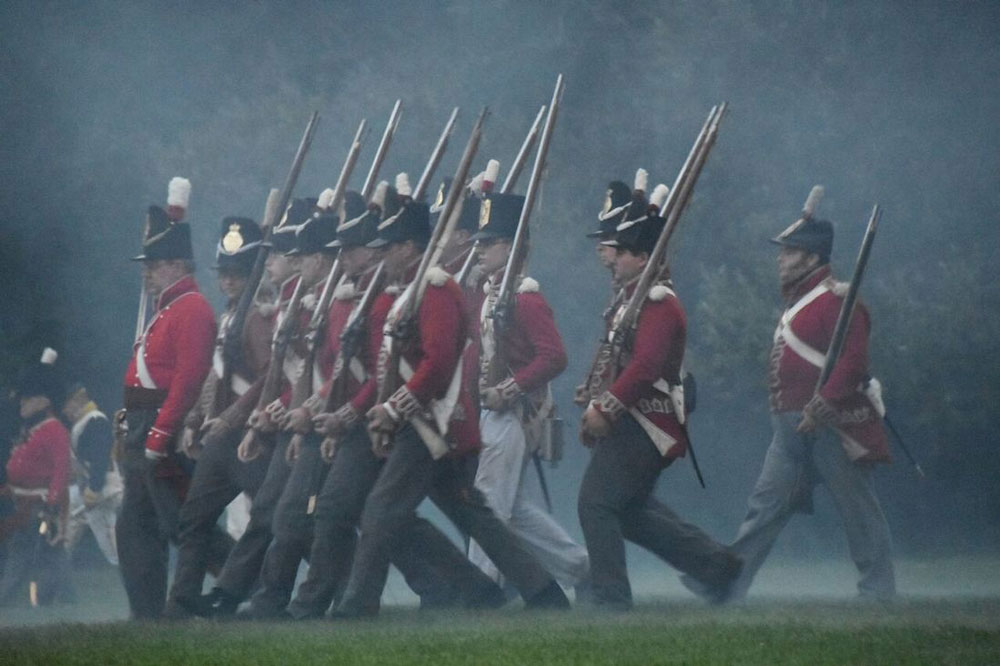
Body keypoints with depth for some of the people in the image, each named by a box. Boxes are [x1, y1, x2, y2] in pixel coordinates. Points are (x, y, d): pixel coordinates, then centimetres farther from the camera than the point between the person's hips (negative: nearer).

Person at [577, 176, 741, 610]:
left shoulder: (657, 302, -14)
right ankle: (718, 565, 19)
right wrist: (594, 410, 12)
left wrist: (605, 409, -24)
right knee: (630, 510, 14)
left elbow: (646, 364, -25)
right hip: (627, 424, 10)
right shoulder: (631, 299, 19)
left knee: (596, 503, -11)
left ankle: (611, 599, -8)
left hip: (644, 425, -10)